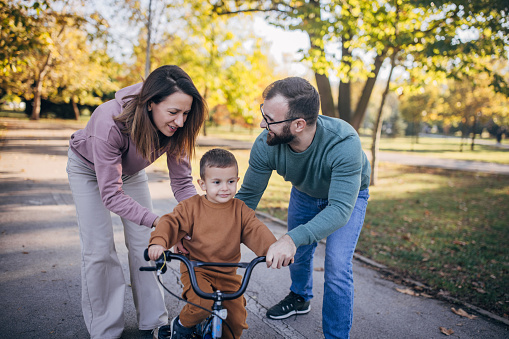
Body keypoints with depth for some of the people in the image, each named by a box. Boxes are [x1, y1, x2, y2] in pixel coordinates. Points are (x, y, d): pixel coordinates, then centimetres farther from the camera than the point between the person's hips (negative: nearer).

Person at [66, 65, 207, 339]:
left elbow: (182, 181, -22)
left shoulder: (175, 127, -29)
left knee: (143, 243, 0)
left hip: (131, 170, 4)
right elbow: (111, 195, -41)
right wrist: (160, 221, -50)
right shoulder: (110, 122, -43)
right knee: (99, 249, -7)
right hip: (89, 168, -3)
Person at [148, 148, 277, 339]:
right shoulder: (191, 207, -5)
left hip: (228, 275, 3)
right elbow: (171, 222, -11)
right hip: (196, 270, -2)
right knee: (202, 303, -28)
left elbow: (256, 231, -7)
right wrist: (158, 242, -32)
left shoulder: (240, 210, 0)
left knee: (237, 319, -2)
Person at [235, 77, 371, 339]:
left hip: (348, 194, -3)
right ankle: (300, 298, 49)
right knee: (298, 253, 17)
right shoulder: (265, 145, -32)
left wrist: (292, 239, -60)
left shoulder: (343, 143, -44)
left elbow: (340, 208, -47)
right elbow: (247, 197, -21)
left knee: (337, 267, -14)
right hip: (304, 192, 4)